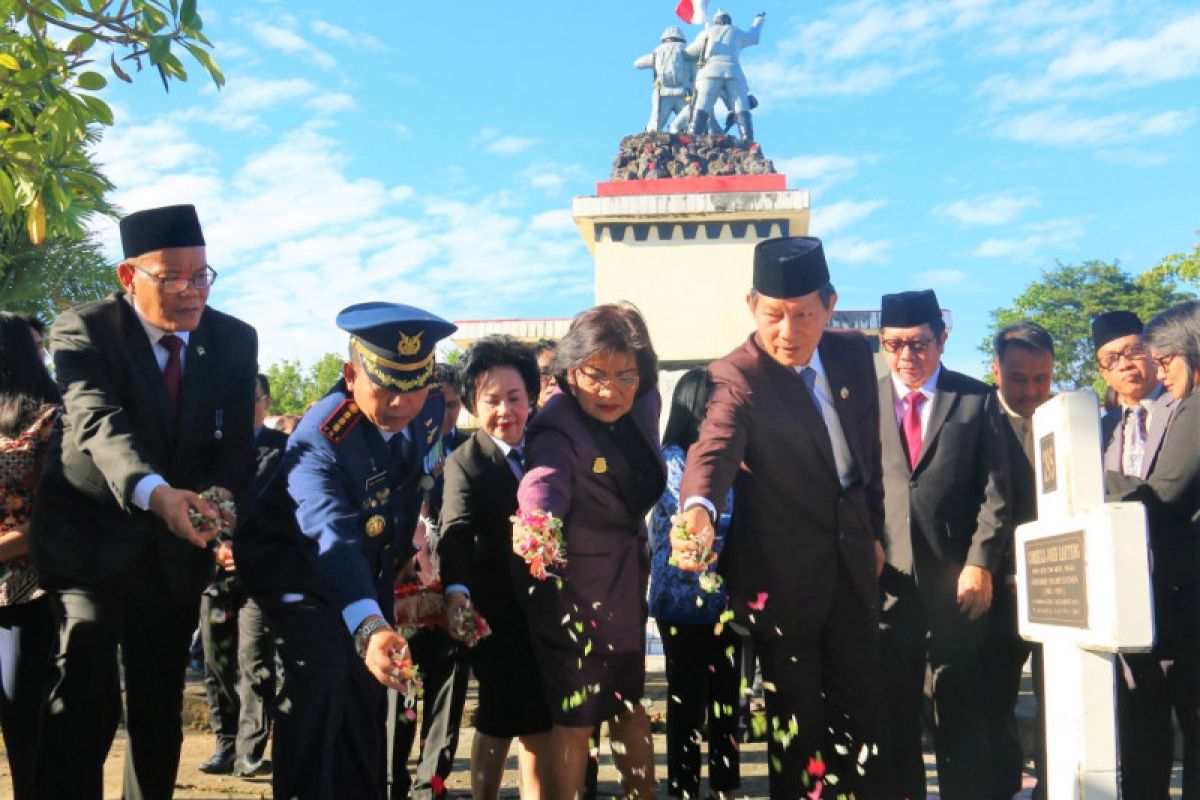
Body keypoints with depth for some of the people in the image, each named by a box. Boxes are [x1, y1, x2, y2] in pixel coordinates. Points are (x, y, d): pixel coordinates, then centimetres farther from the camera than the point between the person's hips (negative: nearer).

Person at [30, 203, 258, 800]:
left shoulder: (234, 340, -1)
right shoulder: (82, 330, -13)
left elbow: (237, 440, -4)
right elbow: (99, 422, -30)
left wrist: (220, 495, -28)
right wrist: (155, 493, -49)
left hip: (176, 546, 4)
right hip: (90, 533, -4)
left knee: (160, 706, 15)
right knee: (85, 694, -18)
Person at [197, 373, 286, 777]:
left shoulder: (283, 448, 6)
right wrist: (216, 545, -7)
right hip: (216, 569, 3)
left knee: (254, 662, -9)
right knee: (218, 664, 7)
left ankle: (250, 751, -5)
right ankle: (226, 744, 17)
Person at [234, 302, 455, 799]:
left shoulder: (429, 412, -15)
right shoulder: (319, 437, -35)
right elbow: (333, 535, -51)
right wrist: (369, 627, -64)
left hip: (370, 567, 6)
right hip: (295, 559, -6)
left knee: (368, 686, 10)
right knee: (323, 665, -27)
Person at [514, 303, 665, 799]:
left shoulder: (643, 406, -6)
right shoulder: (558, 431, -25)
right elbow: (545, 480, -45)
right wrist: (538, 524, -65)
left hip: (628, 586, 7)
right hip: (573, 592, -7)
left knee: (630, 706, 23)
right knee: (575, 721, 3)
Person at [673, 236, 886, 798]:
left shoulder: (853, 355, 0)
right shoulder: (736, 378, -18)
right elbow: (714, 451, -37)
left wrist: (874, 532, 13)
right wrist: (699, 511, -56)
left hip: (853, 564, 5)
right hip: (783, 576, -5)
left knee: (861, 711, 15)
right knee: (796, 720, 6)